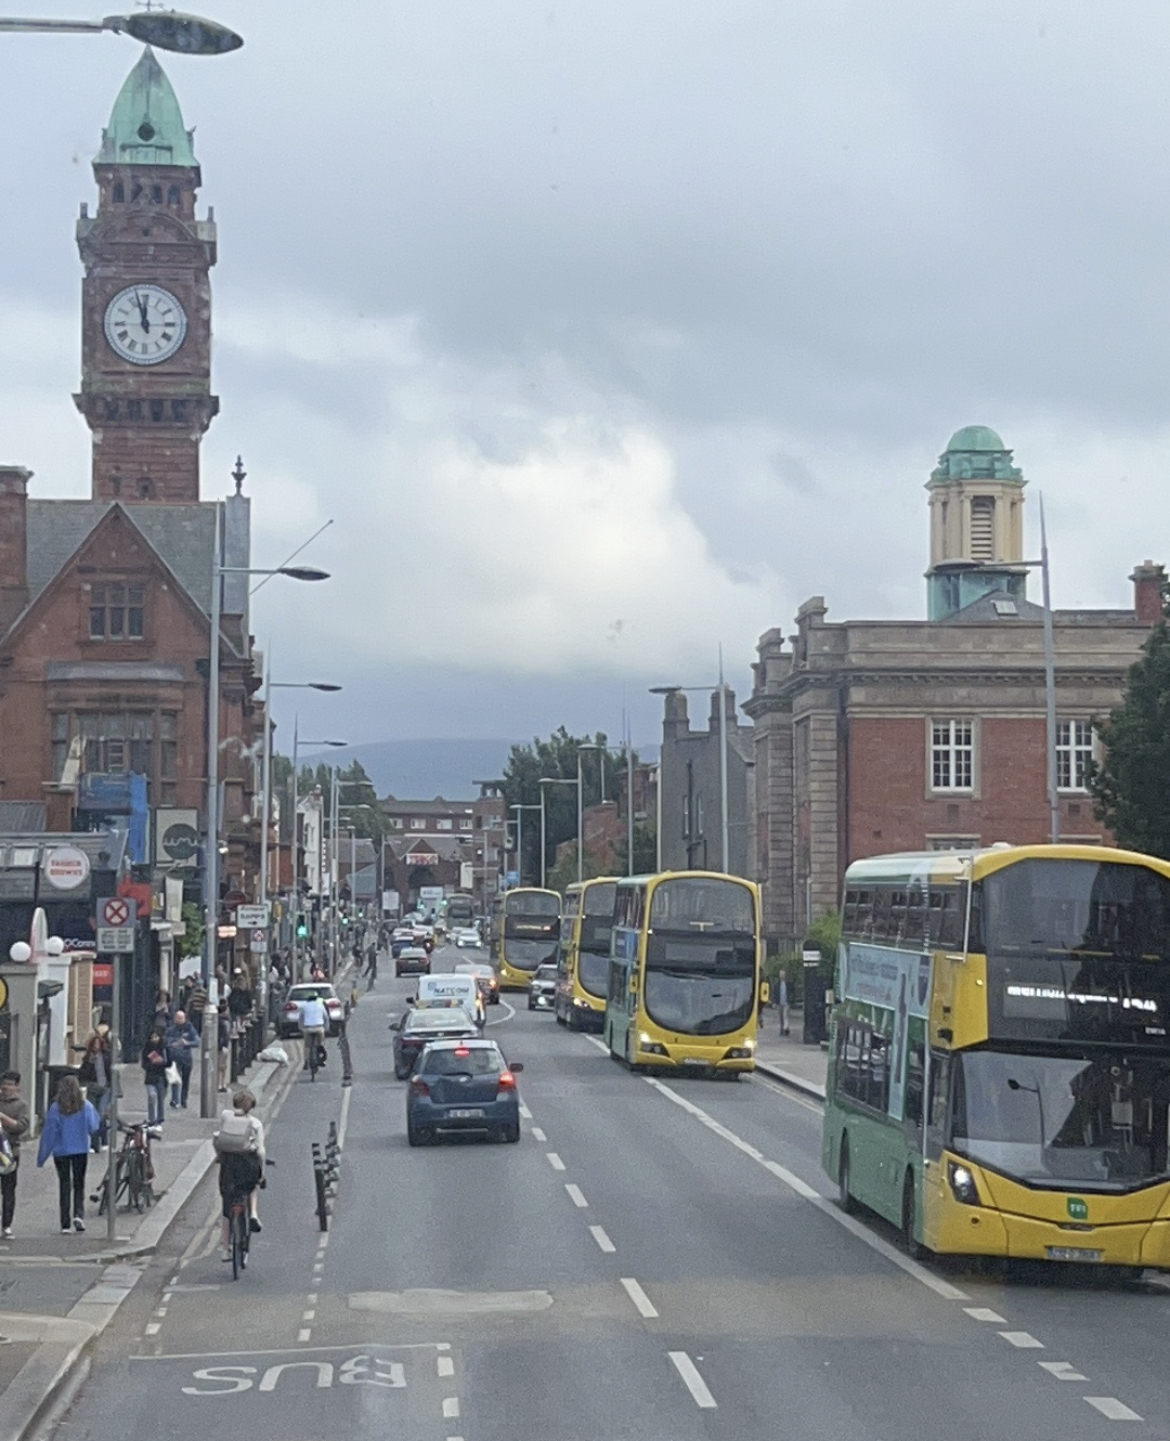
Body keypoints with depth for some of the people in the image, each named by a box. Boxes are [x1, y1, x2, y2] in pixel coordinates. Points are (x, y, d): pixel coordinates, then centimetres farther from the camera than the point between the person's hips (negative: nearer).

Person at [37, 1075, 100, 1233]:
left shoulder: (56, 1108, -9)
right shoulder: (86, 1106, -7)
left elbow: (49, 1132, -7)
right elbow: (93, 1127, -3)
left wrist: (42, 1156, -1)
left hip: (61, 1151, -1)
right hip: (81, 1151, 1)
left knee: (64, 1185, 6)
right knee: (79, 1184, 13)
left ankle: (65, 1225, 4)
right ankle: (79, 1214, -9)